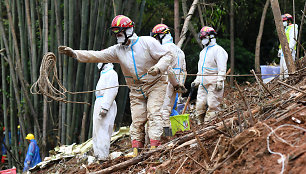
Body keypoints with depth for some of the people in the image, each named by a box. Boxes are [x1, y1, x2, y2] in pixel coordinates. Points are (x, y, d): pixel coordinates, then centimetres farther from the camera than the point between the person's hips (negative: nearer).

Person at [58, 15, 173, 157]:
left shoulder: (147, 42, -11)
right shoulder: (117, 50, 2)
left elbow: (167, 55, -9)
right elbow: (97, 56, -4)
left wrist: (159, 67, -29)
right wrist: (74, 53, -14)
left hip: (155, 84, -4)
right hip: (136, 90, 4)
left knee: (153, 113, -17)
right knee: (137, 119, -2)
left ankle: (154, 145, -21)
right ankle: (136, 148, 1)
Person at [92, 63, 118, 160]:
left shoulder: (111, 73, -8)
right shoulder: (104, 74, 24)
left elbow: (112, 91, -18)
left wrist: (105, 107, -24)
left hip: (105, 105, -11)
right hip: (99, 104, 11)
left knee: (103, 132, -13)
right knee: (96, 133, 13)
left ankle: (102, 157, -14)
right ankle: (97, 154, 18)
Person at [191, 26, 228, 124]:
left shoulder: (217, 50, -3)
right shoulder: (203, 52, 24)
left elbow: (222, 68, -11)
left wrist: (220, 81, -19)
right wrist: (196, 81, 22)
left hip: (214, 83, -8)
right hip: (203, 83, 8)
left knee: (212, 105, -11)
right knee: (200, 105, 1)